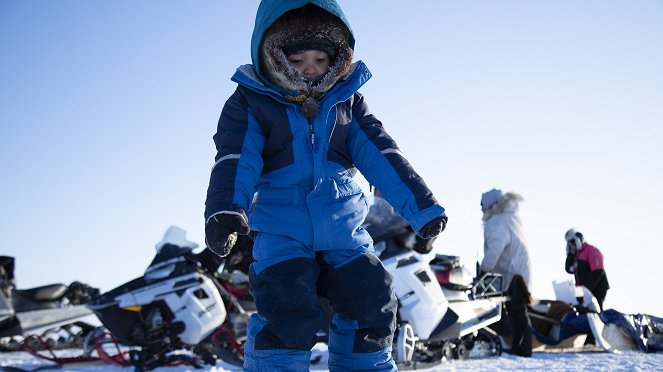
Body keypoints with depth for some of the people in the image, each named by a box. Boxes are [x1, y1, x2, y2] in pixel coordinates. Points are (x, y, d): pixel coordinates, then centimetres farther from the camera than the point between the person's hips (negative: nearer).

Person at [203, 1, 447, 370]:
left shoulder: (348, 99, 6)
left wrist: (421, 205, -4)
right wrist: (226, 210, -34)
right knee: (288, 311, -18)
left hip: (344, 229, 3)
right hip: (281, 231, -3)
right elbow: (236, 160, -15)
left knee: (373, 303, 2)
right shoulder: (250, 103, -3)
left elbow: (379, 152, 2)